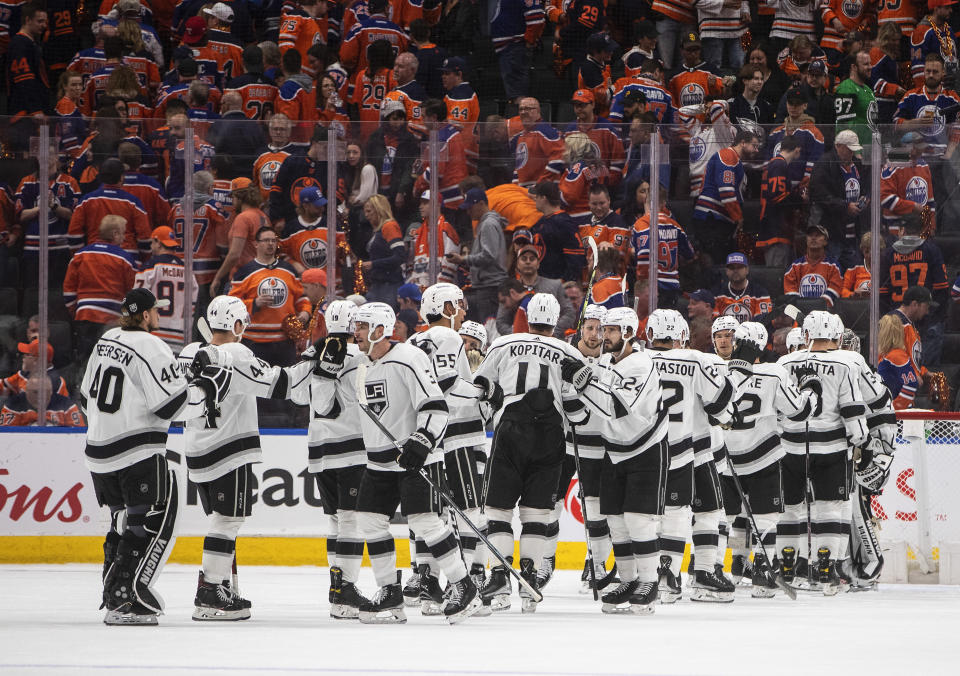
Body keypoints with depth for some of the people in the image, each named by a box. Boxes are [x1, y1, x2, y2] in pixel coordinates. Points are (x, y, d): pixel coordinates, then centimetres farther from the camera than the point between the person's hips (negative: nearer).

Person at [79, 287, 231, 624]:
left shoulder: (106, 341, 12)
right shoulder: (150, 347, -14)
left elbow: (88, 397, 20)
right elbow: (173, 405, -17)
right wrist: (207, 390, -3)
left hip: (100, 450, 9)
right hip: (138, 454, -9)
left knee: (124, 522, 18)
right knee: (155, 521, -5)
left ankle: (114, 593, 20)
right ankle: (126, 600, -12)